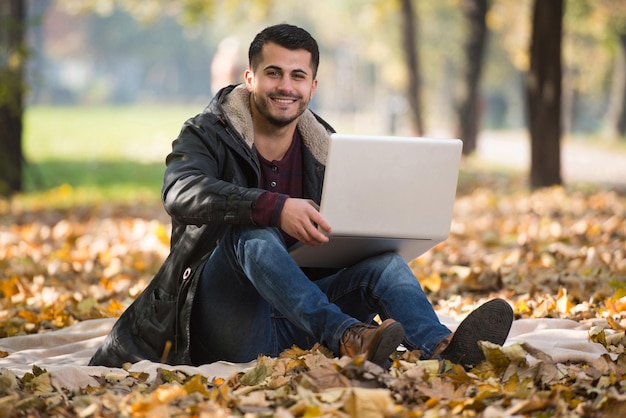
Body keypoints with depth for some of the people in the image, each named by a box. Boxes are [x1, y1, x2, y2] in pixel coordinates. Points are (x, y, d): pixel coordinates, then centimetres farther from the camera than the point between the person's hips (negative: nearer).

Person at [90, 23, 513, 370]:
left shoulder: (326, 148, 12)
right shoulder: (206, 135, -1)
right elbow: (182, 193, -25)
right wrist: (274, 208, -39)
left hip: (295, 321, 4)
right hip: (227, 325, -4)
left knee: (383, 260, -18)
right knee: (254, 235, -31)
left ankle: (443, 347, -48)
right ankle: (347, 339, -50)